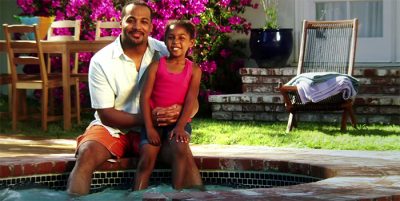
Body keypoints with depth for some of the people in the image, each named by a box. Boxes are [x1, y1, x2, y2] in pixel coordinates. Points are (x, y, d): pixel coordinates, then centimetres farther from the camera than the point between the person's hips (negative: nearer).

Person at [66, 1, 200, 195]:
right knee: (86, 154, -31)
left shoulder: (164, 54, -4)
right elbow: (106, 114, -9)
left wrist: (180, 111, -29)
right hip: (112, 128, -1)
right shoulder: (101, 61, -9)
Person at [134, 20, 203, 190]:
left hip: (179, 121, 0)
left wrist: (180, 126, -19)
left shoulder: (194, 70, 4)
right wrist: (149, 128, -12)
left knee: (180, 147, -30)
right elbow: (145, 96, -2)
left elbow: (191, 100, -5)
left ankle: (177, 191, -24)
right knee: (147, 156, -19)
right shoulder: (156, 65, 3)